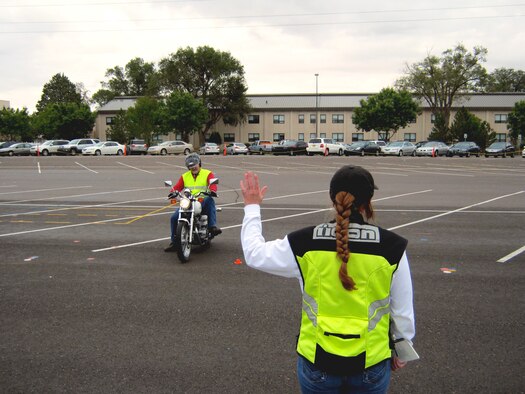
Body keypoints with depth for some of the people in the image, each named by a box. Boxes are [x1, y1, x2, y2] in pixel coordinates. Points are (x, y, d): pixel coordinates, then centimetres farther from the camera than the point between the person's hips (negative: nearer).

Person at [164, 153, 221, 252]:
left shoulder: (207, 173, 7)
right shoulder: (184, 176, 19)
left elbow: (213, 185, -9)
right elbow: (177, 187, 9)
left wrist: (212, 191, -33)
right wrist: (173, 191, -15)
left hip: (203, 202, -3)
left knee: (210, 200, -38)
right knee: (174, 217, -15)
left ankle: (212, 226, -40)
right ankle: (174, 243, -1)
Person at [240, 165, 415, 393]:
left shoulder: (305, 243, -13)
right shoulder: (392, 247, -13)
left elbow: (255, 254, 1)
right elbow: (403, 309, -4)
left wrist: (252, 207, 13)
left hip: (317, 361, 0)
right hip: (371, 363, 0)